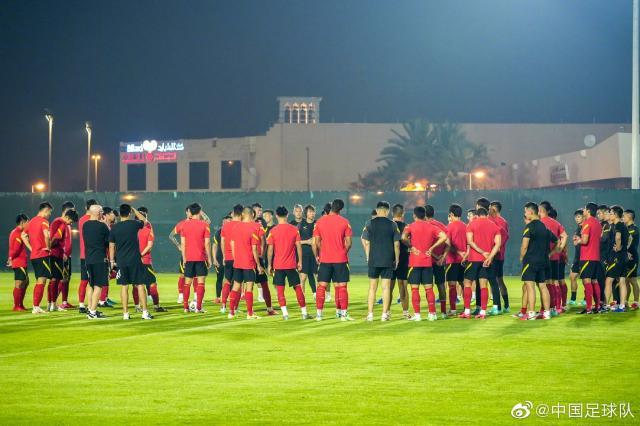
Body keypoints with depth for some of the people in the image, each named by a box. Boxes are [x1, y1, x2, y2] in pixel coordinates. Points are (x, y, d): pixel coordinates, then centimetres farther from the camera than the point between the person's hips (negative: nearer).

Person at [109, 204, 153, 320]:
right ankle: (145, 312, 3)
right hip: (135, 260, -2)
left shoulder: (114, 228, -1)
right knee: (140, 285, 4)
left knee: (124, 287, 5)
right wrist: (135, 210, 24)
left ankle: (125, 314, 5)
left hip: (121, 262, 2)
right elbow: (144, 220, 17)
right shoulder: (134, 224, -5)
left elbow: (111, 245, 5)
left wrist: (112, 260, 14)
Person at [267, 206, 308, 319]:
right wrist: (300, 262, 8)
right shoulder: (294, 229, -1)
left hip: (278, 265, -1)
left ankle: (285, 313, -5)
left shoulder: (273, 231, -5)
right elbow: (298, 246, -1)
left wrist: (269, 265, 4)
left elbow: (270, 249, -5)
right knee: (297, 288, 8)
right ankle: (304, 312, 9)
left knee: (280, 289, 4)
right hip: (291, 265, 1)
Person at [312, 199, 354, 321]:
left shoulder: (320, 221, 0)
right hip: (340, 260, -1)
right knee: (341, 287, 3)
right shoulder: (344, 222, -4)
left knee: (321, 286, 5)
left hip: (324, 260, 1)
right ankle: (343, 313, 1)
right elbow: (348, 242, -5)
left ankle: (319, 314, 4)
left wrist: (317, 256, 14)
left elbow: (315, 242, 1)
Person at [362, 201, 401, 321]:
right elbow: (396, 244, 0)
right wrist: (397, 259, 9)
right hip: (388, 261, 0)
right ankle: (385, 314, 2)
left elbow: (366, 242, 1)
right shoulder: (393, 224, -1)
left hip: (373, 260, 0)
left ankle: (370, 314, 4)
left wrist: (367, 257, 11)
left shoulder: (370, 223, -1)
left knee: (372, 288, 5)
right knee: (386, 287, 3)